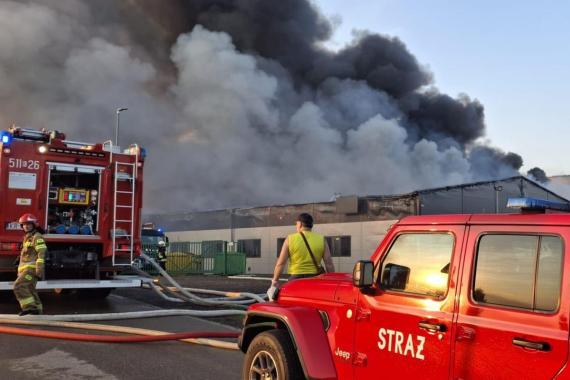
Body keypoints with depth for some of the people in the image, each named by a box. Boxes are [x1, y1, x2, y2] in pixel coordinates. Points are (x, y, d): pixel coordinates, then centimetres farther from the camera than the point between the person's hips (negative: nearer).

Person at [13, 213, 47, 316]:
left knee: (19, 286, -19)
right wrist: (20, 272, 23)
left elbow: (41, 254, -18)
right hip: (26, 269, 10)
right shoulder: (27, 238, 21)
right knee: (29, 290, 10)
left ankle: (29, 306, -18)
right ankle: (37, 309, 17)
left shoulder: (37, 237, -8)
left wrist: (39, 270, -25)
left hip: (32, 268, -10)